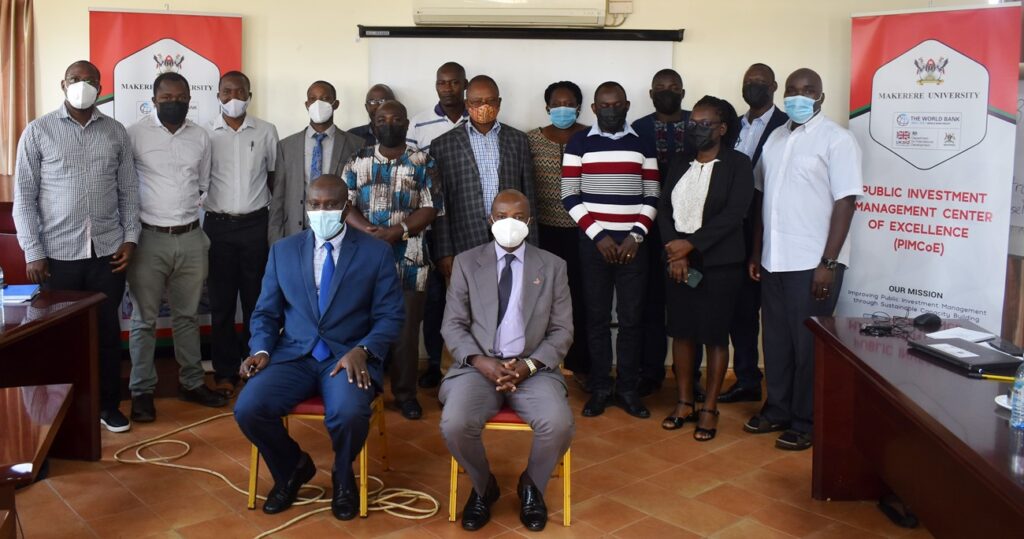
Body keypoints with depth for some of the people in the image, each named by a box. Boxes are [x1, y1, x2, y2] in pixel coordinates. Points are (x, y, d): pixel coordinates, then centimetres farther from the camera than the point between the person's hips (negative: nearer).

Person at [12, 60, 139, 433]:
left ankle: (108, 404, 21)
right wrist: (33, 252, -6)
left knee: (107, 330, 8)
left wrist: (130, 238, 1)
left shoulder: (116, 132, 7)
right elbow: (24, 197, -1)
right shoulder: (38, 131, 0)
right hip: (58, 253, -2)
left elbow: (129, 190, 10)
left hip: (107, 251, 2)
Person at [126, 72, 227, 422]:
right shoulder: (134, 134, -5)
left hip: (190, 238, 4)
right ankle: (141, 391, 14)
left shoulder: (201, 137, 7)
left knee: (188, 315, 14)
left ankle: (191, 382, 25)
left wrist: (190, 222, 11)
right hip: (149, 238, -3)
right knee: (144, 319, 4)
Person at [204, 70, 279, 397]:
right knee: (221, 303, 6)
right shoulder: (205, 134, 0)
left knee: (256, 301, 7)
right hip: (218, 226, 0)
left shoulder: (267, 132, 3)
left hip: (256, 225, 0)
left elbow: (274, 178, 9)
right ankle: (225, 372, 15)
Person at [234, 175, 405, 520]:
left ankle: (343, 476, 5)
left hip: (349, 357, -2)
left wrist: (362, 351, -18)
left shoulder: (377, 252, 3)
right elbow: (266, 313, 12)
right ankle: (293, 467, 10)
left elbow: (390, 317, -1)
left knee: (350, 414, -33)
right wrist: (261, 350, -8)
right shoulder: (282, 251, 11)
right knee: (248, 409, -24)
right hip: (293, 356, 3)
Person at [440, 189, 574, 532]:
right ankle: (483, 487, 5)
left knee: (559, 426, -28)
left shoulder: (552, 266, 8)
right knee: (455, 425, -29)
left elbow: (562, 330, 5)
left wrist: (528, 365, -12)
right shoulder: (466, 262, 7)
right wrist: (481, 362, -14)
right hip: (479, 366, 0)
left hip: (534, 369, 0)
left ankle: (531, 487, 6)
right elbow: (453, 325, 3)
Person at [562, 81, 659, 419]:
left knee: (631, 317, 3)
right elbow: (570, 196, -3)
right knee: (597, 317, 4)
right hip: (593, 242, -1)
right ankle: (600, 388, 14)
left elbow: (652, 197, 5)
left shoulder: (642, 145, 7)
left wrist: (636, 236, -8)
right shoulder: (579, 144, 3)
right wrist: (598, 235, -10)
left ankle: (627, 388, 14)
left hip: (634, 244, 1)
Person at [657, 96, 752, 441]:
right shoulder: (679, 165, 12)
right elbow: (663, 209, 5)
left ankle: (710, 409, 12)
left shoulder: (737, 164, -3)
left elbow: (733, 214, -14)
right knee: (681, 332, 9)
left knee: (714, 336, 2)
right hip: (677, 261, 5)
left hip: (719, 264, -5)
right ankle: (684, 403, 21)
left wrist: (690, 244, -17)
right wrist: (675, 252, -10)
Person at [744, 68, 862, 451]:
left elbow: (845, 202, -12)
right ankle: (777, 410, 28)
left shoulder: (836, 139, -8)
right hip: (774, 261, 6)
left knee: (808, 344, 3)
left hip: (813, 263, -6)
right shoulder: (776, 137, 12)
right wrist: (756, 252, 12)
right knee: (776, 340, 14)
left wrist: (828, 264, -17)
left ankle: (806, 422, 17)